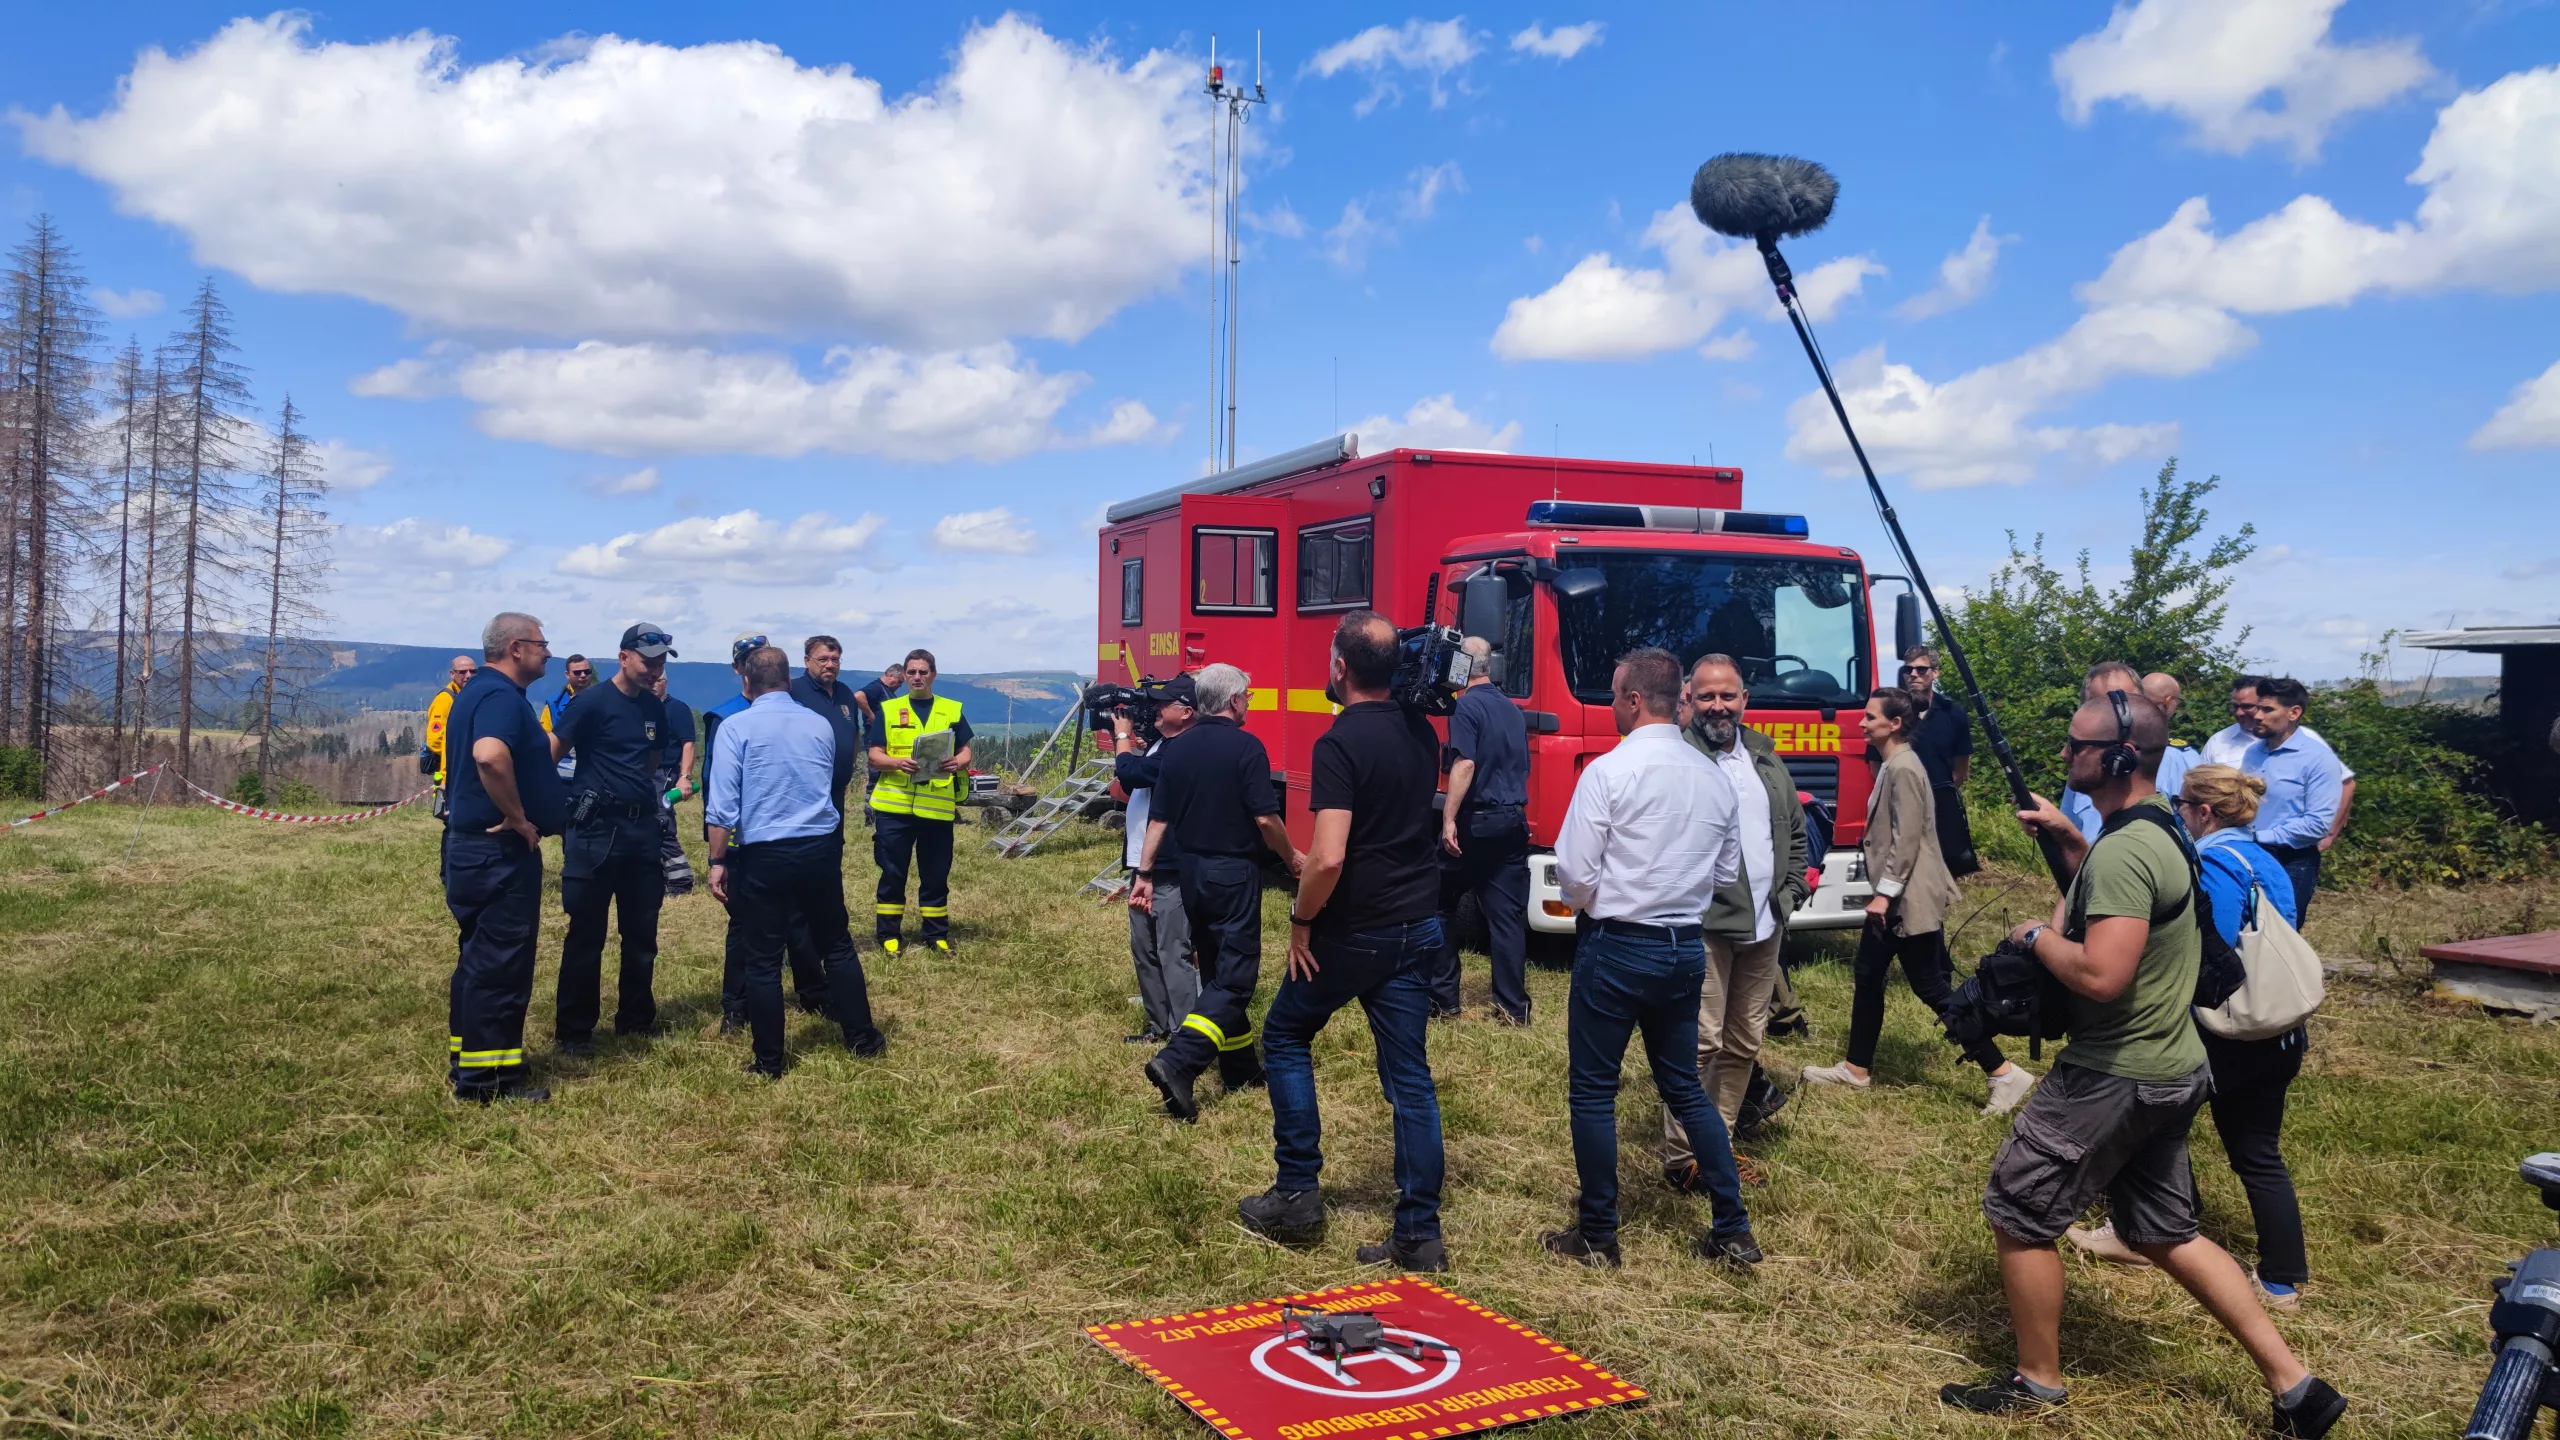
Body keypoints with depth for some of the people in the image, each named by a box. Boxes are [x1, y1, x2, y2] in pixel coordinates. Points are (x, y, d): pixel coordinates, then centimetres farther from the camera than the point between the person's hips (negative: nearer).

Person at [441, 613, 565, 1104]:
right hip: (502, 852, -11)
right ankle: (487, 1077, 2)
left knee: (479, 958, 17)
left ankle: (466, 1062, 25)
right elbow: (490, 755, -36)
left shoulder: (477, 691, 16)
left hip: (474, 845, 11)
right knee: (501, 962, -4)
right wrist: (518, 817, -25)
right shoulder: (502, 695, -18)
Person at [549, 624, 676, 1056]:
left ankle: (636, 1017, 25)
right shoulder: (592, 702, -8)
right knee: (587, 933, 0)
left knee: (642, 931, 12)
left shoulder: (655, 708, 11)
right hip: (596, 829, -6)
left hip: (642, 828, 6)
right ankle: (574, 1029, 10)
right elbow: (549, 755, -10)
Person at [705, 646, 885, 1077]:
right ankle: (862, 1038, 23)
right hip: (822, 848, 4)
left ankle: (769, 1062, 10)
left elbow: (723, 804, -10)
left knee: (762, 960, 5)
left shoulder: (736, 727, -5)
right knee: (837, 945, 17)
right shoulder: (821, 724, 7)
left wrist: (717, 861, -3)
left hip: (765, 855, -3)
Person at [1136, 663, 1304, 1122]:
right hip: (1235, 873, -7)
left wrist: (1144, 873, 10)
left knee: (1216, 970, 17)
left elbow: (1159, 819, 5)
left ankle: (1240, 1066, 26)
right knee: (1234, 976, -5)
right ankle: (1178, 1062, -21)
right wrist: (1291, 857, 0)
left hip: (1192, 873, 7)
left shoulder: (1178, 749, 4)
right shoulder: (1246, 747, -14)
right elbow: (1265, 818, -16)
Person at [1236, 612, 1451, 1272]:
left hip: (1354, 931, -6)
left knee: (1286, 1036, 16)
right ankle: (1418, 1235, 9)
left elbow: (1329, 858, -26)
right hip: (1418, 926, 6)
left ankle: (1297, 1195, 17)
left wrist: (1301, 922, -12)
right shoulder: (1422, 732, 5)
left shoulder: (1340, 743, -19)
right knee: (1409, 1075, 8)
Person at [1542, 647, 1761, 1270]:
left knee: (1593, 1090, 7)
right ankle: (1733, 1232, 20)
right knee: (1685, 1087, 18)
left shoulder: (1609, 770, -15)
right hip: (1687, 946, 6)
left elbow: (1574, 872, -15)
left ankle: (1597, 1236, 14)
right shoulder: (1714, 777, 3)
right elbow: (1726, 873, 12)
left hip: (1617, 946, -6)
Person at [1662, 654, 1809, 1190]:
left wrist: (1790, 893, 12)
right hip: (1703, 926, -7)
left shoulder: (1766, 758, 15)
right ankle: (1680, 1157, 3)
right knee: (1700, 1042, -7)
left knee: (1744, 1045, 13)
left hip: (1764, 926, 7)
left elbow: (1796, 832, 22)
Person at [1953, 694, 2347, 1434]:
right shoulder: (2158, 827, 7)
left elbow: (2101, 975, -33)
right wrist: (2065, 835, 15)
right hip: (2170, 1069, 10)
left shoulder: (2123, 849, -24)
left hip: (2115, 1076, -10)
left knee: (2018, 1216, 5)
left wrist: (2037, 935, -16)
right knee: (2166, 1235, 20)